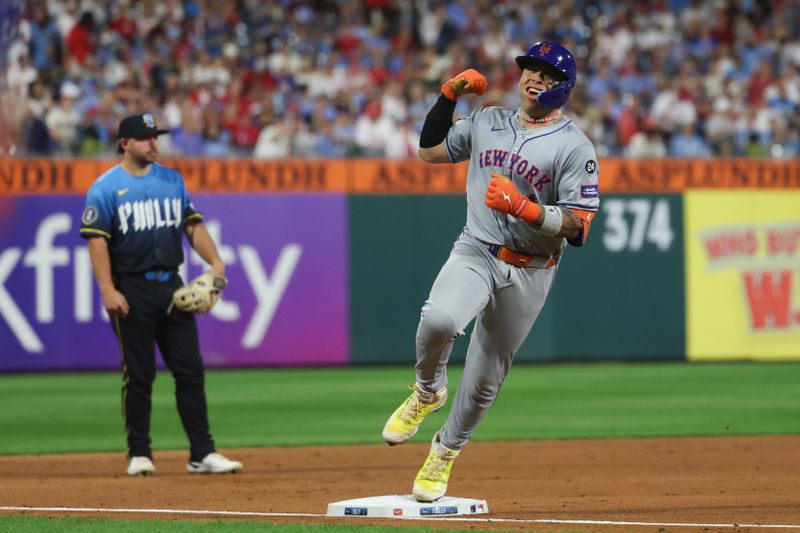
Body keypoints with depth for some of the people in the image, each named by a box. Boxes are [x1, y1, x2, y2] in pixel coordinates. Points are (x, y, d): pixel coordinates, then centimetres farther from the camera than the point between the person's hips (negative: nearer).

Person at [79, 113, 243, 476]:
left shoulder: (172, 180, 13)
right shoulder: (105, 188, -4)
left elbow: (192, 225, 16)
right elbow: (96, 240, -9)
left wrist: (215, 260, 1)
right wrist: (108, 291, -18)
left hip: (172, 287, 5)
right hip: (132, 290, -5)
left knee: (190, 370, 1)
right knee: (138, 375, 0)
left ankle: (202, 453, 2)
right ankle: (139, 454, 9)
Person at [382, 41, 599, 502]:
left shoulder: (575, 148, -8)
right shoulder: (487, 122, 8)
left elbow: (579, 227, -14)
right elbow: (431, 150, 20)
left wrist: (523, 208, -28)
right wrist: (449, 94, 7)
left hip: (528, 274, -2)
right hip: (474, 253, 2)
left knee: (485, 380, 5)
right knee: (439, 319, -30)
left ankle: (445, 454, 29)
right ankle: (428, 392, 0)